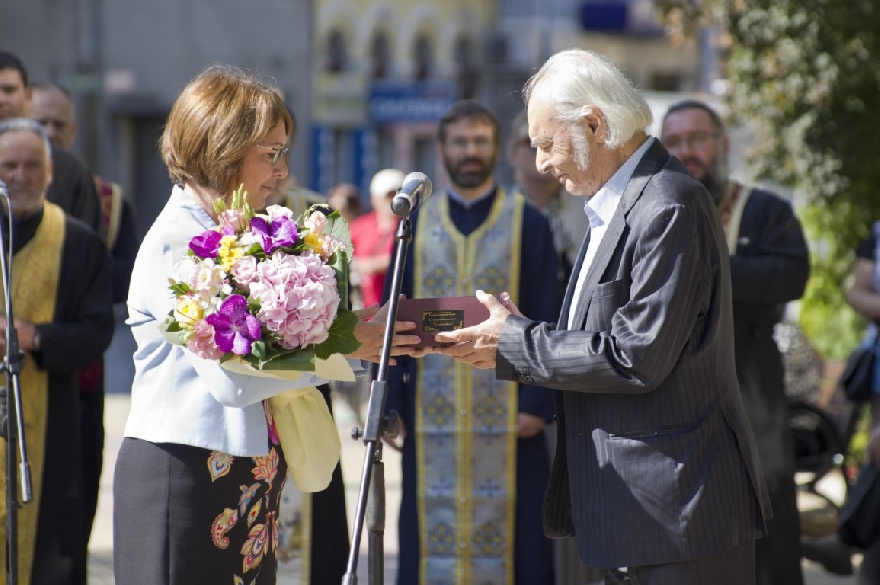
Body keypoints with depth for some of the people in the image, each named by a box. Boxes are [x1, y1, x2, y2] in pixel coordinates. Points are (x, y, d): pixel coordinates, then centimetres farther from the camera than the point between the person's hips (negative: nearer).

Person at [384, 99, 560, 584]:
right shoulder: (416, 224, 9)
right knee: (433, 526, 1)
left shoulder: (528, 224, 4)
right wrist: (390, 405, 1)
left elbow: (546, 321, 1)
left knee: (506, 526, -1)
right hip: (431, 413, 2)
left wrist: (538, 402, -8)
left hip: (506, 415, -2)